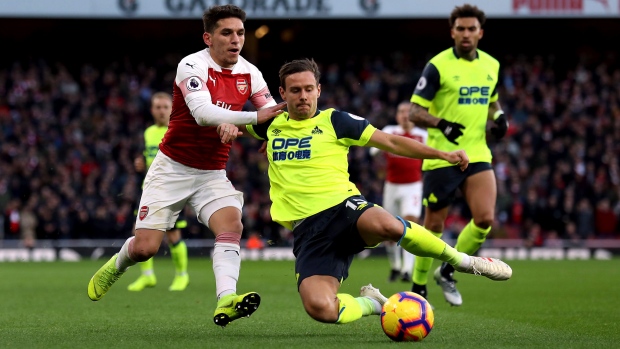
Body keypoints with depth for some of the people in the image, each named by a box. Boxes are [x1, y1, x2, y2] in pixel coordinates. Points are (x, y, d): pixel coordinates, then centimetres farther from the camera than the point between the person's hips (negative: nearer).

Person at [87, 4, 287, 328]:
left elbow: (274, 113, 1)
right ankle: (115, 265, 29)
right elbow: (202, 112, -34)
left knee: (231, 224, -25)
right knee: (145, 247, -6)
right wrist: (253, 116, -43)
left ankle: (226, 301, -39)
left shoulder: (249, 73, -1)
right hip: (173, 167, -4)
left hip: (213, 174, 4)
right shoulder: (193, 65, -19)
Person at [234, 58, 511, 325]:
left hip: (342, 206, -2)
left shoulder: (333, 121, 9)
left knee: (386, 224, -40)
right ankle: (372, 303, 10)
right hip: (306, 228, 2)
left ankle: (463, 261, -13)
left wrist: (442, 154, -2)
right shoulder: (272, 124, 16)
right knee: (319, 308, -26)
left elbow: (391, 142, 7)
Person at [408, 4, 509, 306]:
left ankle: (447, 272, 11)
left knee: (485, 219, -11)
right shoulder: (438, 66, -9)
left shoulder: (491, 65, 8)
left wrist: (498, 117, 3)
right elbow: (414, 112, -10)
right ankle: (418, 287, 20)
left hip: (477, 155, 4)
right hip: (441, 157, -4)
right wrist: (441, 124, -28)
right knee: (434, 225, 2)